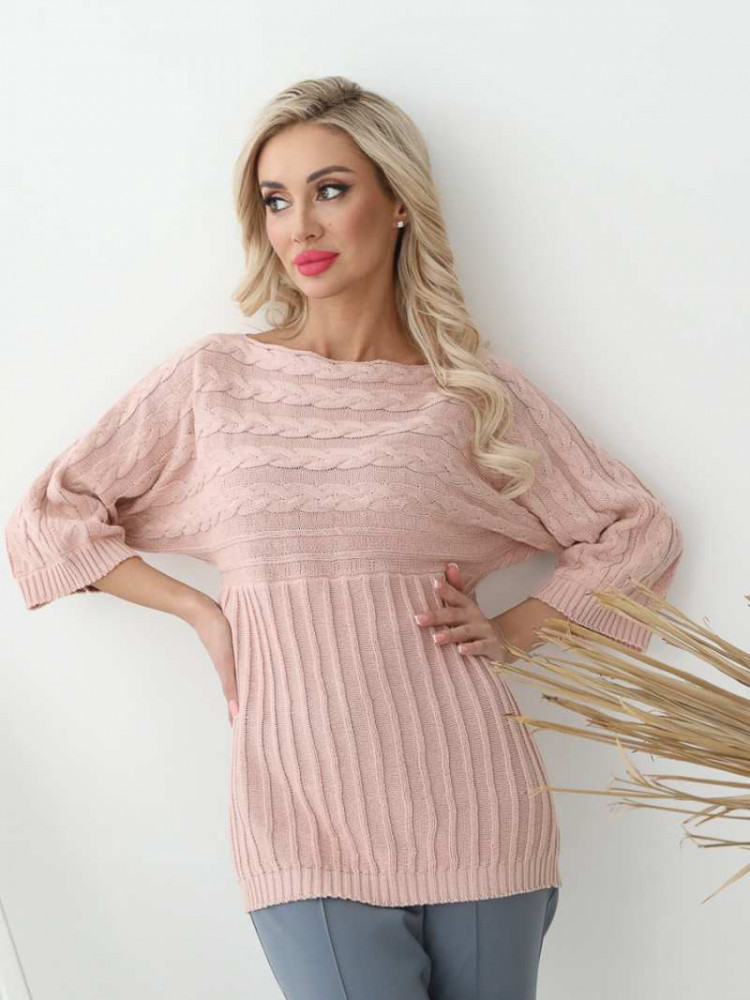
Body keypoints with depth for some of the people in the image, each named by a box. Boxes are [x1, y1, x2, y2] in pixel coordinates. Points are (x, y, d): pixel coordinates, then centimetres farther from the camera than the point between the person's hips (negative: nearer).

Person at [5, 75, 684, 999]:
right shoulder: (212, 382, 4)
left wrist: (511, 631, 0)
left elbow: (639, 532, 12)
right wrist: (204, 611, 1)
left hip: (473, 812, 1)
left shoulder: (474, 391, 4)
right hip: (302, 826, -1)